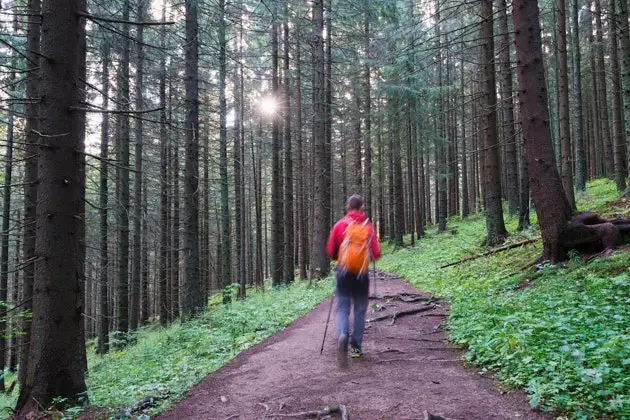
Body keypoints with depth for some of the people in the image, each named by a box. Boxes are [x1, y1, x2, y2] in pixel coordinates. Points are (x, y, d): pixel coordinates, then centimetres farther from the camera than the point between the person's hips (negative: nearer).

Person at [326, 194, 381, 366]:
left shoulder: (340, 225, -3)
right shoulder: (368, 226, -3)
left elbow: (330, 251, 0)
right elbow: (376, 253, -6)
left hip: (344, 273, 0)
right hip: (362, 274, 1)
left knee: (342, 308, 3)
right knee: (360, 310, 13)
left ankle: (342, 336, -24)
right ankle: (356, 346, 16)